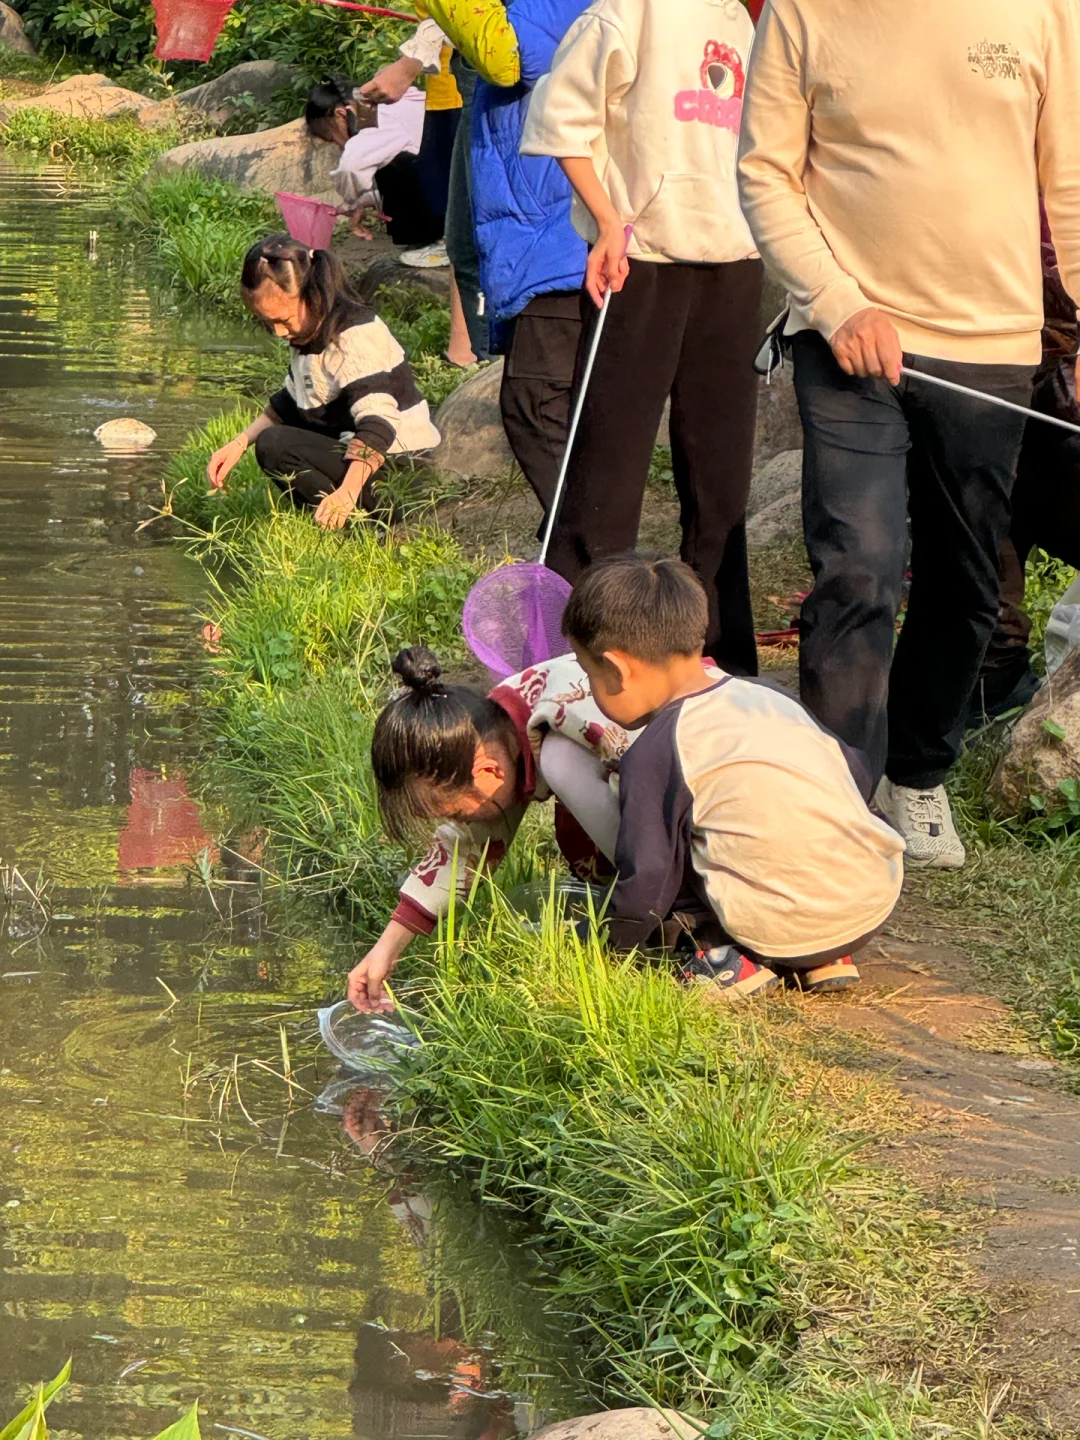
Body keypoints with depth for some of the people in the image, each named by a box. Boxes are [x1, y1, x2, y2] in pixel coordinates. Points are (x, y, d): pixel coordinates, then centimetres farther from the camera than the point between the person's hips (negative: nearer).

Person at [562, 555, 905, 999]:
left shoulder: (655, 753, -6)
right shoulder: (768, 697, 13)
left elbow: (646, 882, -4)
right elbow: (857, 775, 22)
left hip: (787, 930, -6)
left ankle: (733, 957, 1)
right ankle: (825, 959, 17)